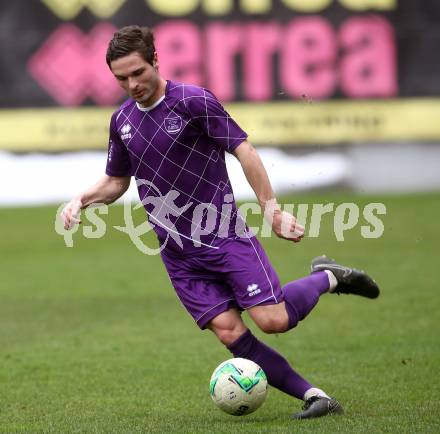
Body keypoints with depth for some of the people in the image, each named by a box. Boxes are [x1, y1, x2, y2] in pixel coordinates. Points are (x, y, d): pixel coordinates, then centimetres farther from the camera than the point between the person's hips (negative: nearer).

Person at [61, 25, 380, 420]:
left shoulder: (193, 101, -9)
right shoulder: (122, 120, 9)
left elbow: (243, 150, -8)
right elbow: (116, 181, 22)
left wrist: (271, 209, -13)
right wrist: (82, 199, 3)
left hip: (226, 237, -5)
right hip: (180, 256, 5)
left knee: (274, 319, -15)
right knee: (230, 332, -10)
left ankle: (327, 278, 15)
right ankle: (313, 396, -4)